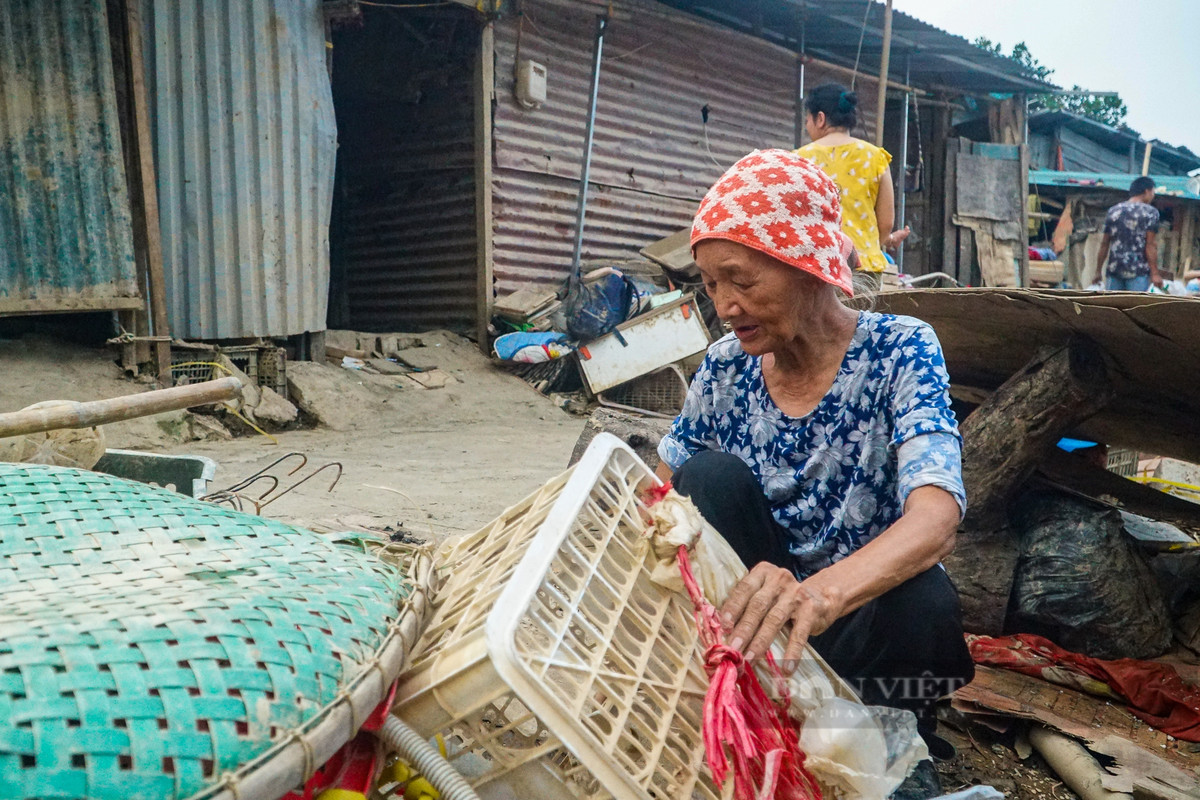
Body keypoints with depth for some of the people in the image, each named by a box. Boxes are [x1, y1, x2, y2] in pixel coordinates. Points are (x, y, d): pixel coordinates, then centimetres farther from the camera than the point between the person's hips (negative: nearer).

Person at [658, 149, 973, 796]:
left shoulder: (898, 350, -15)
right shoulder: (726, 367, -4)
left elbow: (936, 514, -32)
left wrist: (821, 592, -52)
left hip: (865, 613, -2)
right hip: (758, 610, 3)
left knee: (925, 599, -36)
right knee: (712, 476, -22)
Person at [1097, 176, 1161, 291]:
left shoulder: (1113, 211, 11)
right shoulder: (1150, 212, -2)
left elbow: (1104, 244, 10)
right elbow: (1150, 245, -9)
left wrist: (1098, 270, 15)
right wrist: (1155, 273, -9)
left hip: (1114, 269, 4)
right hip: (1138, 271, -4)